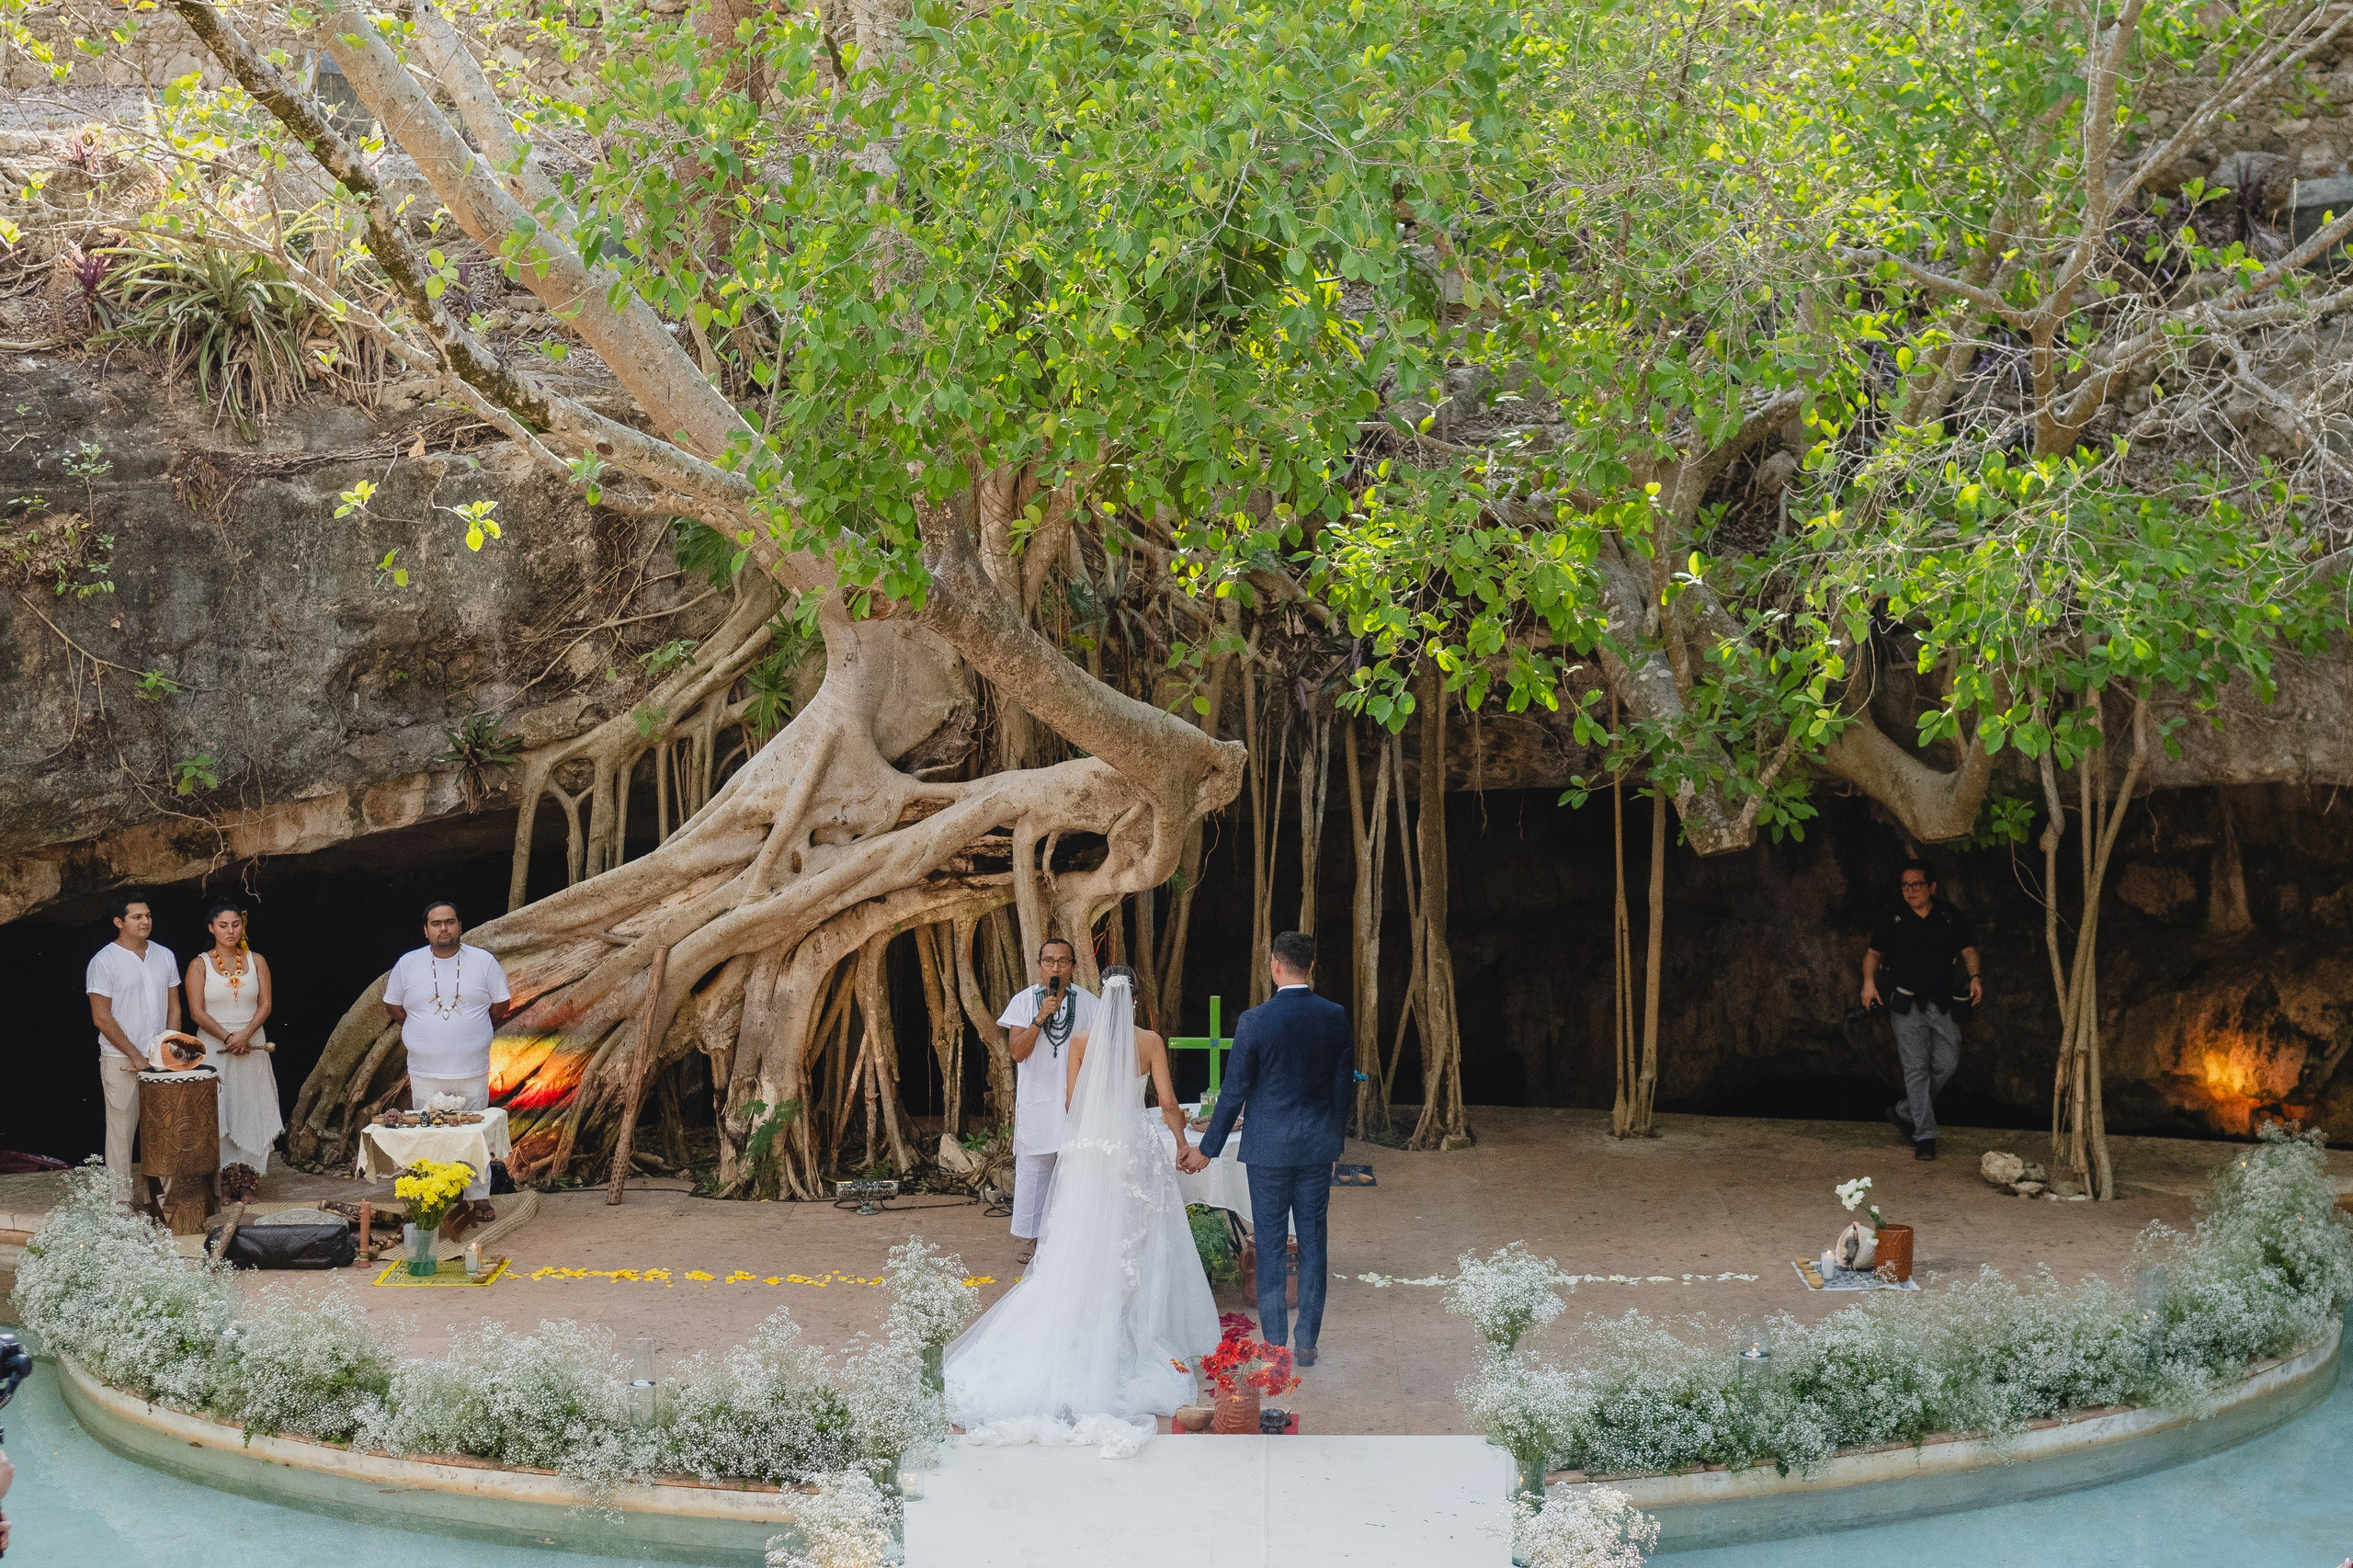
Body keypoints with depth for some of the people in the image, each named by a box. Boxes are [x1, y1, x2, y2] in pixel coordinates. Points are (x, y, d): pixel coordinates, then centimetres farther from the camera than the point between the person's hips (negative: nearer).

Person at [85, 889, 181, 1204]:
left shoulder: (164, 956, 9)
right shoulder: (103, 962, -6)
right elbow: (102, 1018, -9)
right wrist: (135, 1056, -10)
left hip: (160, 1060, 4)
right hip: (121, 1062, -4)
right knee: (122, 1130, -1)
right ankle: (121, 1201, 5)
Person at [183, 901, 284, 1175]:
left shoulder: (256, 961, 6)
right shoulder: (200, 965, -1)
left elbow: (265, 1005, 1)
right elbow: (197, 1013, -6)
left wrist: (245, 1034, -14)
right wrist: (228, 1038, -14)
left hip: (252, 1045, 2)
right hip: (214, 1047, -2)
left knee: (251, 1110, 2)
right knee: (218, 1110, -2)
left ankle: (250, 1171, 7)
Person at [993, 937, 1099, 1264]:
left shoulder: (1088, 1002, 2)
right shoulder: (1023, 1001, 0)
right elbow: (1017, 1051, -6)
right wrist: (1040, 1019, -19)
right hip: (1036, 1099, 0)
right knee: (1032, 1167, 3)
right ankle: (1029, 1236, 12)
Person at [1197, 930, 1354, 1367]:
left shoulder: (1255, 1020, -13)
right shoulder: (1336, 1017, -2)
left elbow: (1234, 1092, -8)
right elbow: (1345, 1085, 5)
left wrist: (1208, 1147, 3)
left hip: (1268, 1147, -3)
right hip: (1319, 1146, 3)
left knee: (1270, 1245, 5)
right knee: (1313, 1244, 9)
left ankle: (1274, 1344, 10)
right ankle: (1307, 1344, 14)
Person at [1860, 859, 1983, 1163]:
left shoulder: (1950, 917, 5)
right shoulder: (1894, 921, 3)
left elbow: (1968, 948, 14)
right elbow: (1873, 952, 13)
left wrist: (1975, 976, -4)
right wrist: (1869, 982, -4)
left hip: (1942, 1004, 2)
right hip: (1907, 1004, -2)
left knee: (1947, 1063, -2)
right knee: (1916, 1068, -8)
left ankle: (1904, 1112, 19)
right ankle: (1924, 1137, -6)